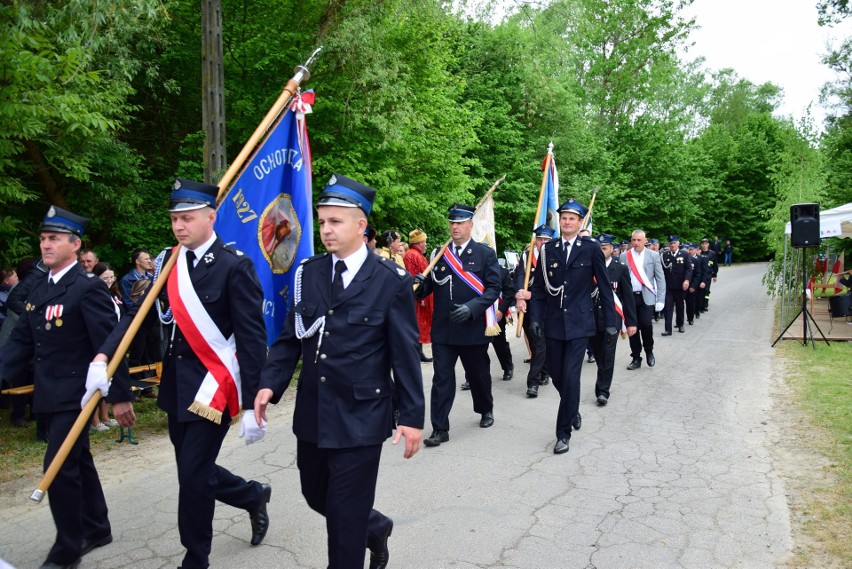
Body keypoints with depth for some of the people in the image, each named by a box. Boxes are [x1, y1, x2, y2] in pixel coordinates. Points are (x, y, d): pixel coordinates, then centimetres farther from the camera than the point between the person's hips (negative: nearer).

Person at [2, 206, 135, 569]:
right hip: (50, 395, 8)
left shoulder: (88, 288, -17)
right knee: (78, 461, 19)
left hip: (75, 395, -8)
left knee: (59, 466, -5)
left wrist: (120, 395, -18)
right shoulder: (40, 288, 8)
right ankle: (96, 529, 35)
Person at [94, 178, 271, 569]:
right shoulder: (169, 261, 5)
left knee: (193, 475, 1)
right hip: (177, 386, 7)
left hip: (214, 386, -7)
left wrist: (251, 405, -17)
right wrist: (103, 356, -13)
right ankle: (253, 495, 42)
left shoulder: (234, 265, -15)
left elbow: (252, 338, -16)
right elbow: (140, 313, 3)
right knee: (192, 469, 17)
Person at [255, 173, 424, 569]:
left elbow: (405, 354, -8)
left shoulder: (391, 280, -9)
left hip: (360, 415, -5)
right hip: (312, 413, 6)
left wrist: (412, 416, -9)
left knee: (346, 514, 4)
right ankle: (375, 528, 48)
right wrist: (270, 384, -6)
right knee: (316, 495, 21)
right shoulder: (309, 272, 4)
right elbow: (290, 337, 7)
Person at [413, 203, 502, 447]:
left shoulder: (485, 253, -2)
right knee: (441, 378, -1)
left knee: (479, 374, 16)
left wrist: (472, 308, -22)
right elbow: (430, 286, 7)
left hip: (474, 328, -1)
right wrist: (420, 285, -17)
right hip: (442, 329, 2)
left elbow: (494, 288, -8)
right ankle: (440, 429, 6)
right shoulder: (438, 254, 7)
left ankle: (486, 410, 42)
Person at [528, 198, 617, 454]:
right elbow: (538, 286, 7)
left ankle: (563, 432, 5)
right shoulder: (548, 249, 5)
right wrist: (535, 317, -2)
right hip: (554, 322, 3)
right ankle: (573, 411, 39)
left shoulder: (591, 248, -2)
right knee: (556, 375, 10)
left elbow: (604, 286, 1)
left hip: (579, 322, -3)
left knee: (571, 376, -7)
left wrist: (610, 321, 0)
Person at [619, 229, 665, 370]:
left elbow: (660, 279, 1)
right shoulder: (624, 256, 5)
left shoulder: (653, 256, 2)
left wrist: (660, 300, -7)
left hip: (647, 297, -2)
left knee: (646, 324, -13)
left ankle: (649, 351, 14)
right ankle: (636, 358, 15)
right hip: (630, 297, 2)